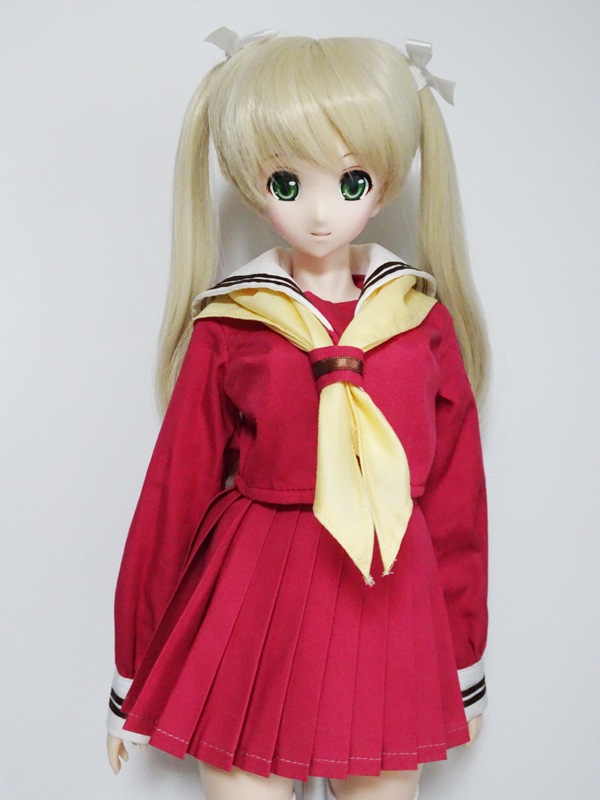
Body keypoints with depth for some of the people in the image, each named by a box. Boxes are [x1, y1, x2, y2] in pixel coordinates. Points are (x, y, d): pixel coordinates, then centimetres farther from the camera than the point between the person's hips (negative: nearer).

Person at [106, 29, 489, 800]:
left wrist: (466, 663, 12)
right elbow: (175, 493, 0)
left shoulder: (423, 318, -1)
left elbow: (457, 493, 6)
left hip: (391, 609, 2)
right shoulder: (228, 326, -5)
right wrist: (134, 680, 6)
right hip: (254, 608, -1)